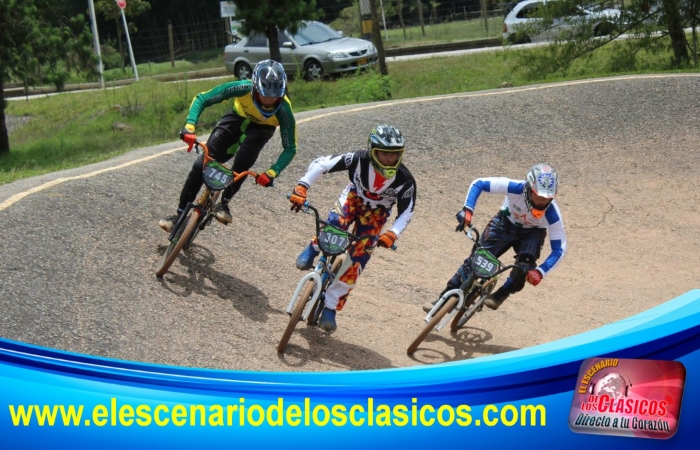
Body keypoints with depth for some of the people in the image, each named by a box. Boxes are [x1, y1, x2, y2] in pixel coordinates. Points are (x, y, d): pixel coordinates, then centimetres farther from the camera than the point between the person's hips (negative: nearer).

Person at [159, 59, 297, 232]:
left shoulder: (284, 109, -36)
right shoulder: (243, 88, -36)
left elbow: (290, 148, -25)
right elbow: (201, 99, -28)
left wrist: (272, 173, -39)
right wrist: (189, 126, -41)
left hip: (261, 128, -1)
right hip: (238, 118, 1)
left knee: (243, 159, -32)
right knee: (202, 164, -10)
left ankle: (225, 203, -11)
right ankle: (180, 214, 3)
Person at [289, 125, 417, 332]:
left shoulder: (405, 180, -30)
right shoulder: (359, 159, -32)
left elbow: (406, 212, -19)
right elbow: (321, 163, -28)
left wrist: (392, 233, -36)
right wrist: (302, 187, -39)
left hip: (375, 214, 0)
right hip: (353, 198, 0)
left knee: (356, 262, -9)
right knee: (335, 223, -34)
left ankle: (330, 308, 3)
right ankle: (312, 250, 0)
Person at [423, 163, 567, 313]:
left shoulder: (552, 213, -34)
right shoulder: (516, 188, -36)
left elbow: (559, 249, -26)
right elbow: (478, 183, -27)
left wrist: (540, 272, -37)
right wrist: (467, 210, -39)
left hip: (532, 233, 0)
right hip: (505, 223, 0)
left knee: (524, 268, -26)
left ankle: (500, 295, 2)